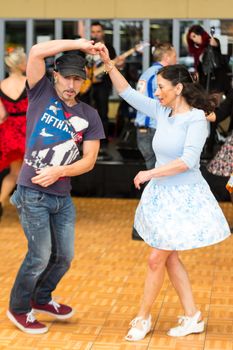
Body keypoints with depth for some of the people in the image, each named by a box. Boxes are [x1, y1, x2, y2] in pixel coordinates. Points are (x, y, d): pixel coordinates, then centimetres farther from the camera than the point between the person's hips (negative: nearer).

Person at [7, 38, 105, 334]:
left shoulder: (89, 116, 5)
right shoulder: (42, 93, -3)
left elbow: (89, 161, 1)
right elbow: (36, 52, -18)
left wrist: (58, 171, -14)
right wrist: (78, 43, -13)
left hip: (62, 197, 5)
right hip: (33, 193, -5)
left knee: (64, 256, 13)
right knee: (40, 256, -2)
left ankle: (41, 299, 39)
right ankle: (18, 309, 22)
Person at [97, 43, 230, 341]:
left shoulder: (196, 118, -16)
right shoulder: (162, 111, 3)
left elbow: (188, 160, -23)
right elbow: (128, 93, 8)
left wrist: (150, 173, -18)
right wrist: (108, 64, 0)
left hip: (183, 197, -8)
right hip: (162, 194, 8)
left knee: (157, 259, -1)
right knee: (170, 258, 13)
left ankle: (143, 318, 15)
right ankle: (192, 317, 23)